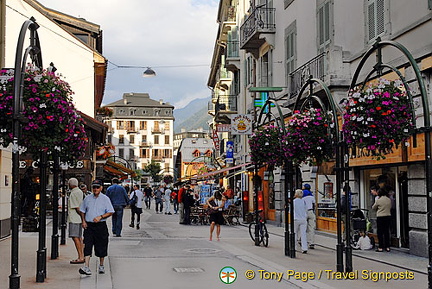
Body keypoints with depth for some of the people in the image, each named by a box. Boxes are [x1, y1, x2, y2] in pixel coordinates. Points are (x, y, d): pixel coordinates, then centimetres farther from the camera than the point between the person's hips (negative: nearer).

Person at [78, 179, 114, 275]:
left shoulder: (105, 199, 0)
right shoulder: (87, 198, 8)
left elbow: (110, 212, -3)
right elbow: (82, 211, 17)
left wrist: (100, 217, -16)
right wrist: (83, 221, 3)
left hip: (101, 225, -1)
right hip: (89, 225, 1)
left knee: (101, 247, 7)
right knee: (87, 246, -10)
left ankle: (101, 266, 24)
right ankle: (86, 267, -14)